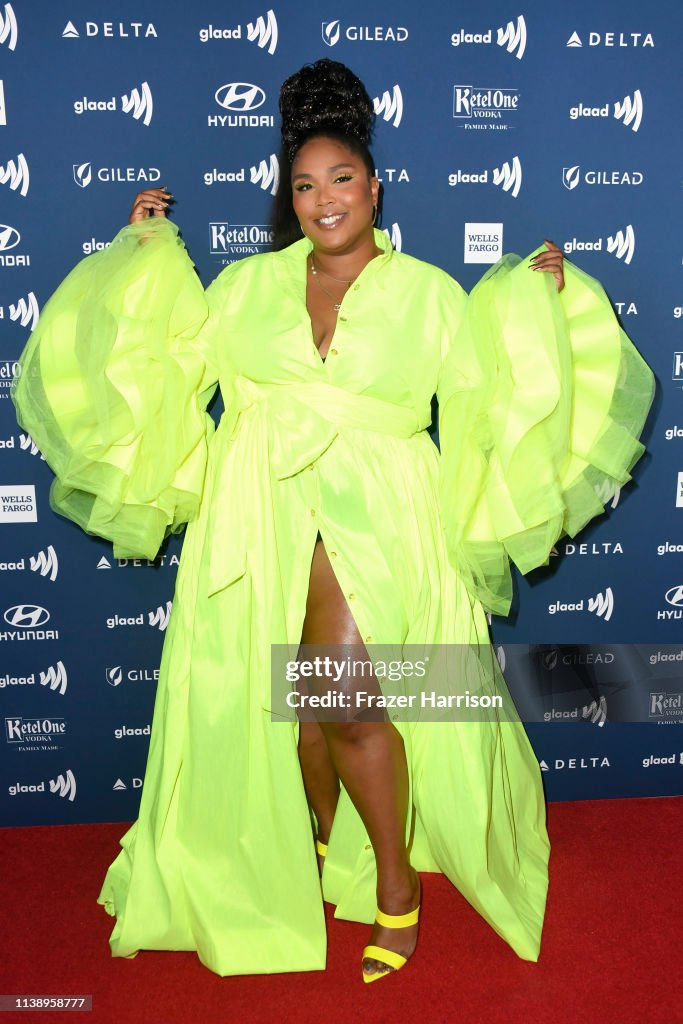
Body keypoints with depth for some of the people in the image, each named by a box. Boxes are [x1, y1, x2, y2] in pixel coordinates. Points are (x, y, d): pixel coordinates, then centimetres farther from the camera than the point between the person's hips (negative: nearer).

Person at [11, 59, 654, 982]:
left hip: (372, 520, -3)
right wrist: (146, 252, 17)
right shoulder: (248, 284, 11)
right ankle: (323, 837, 37)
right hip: (263, 517, 3)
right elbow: (171, 363, 15)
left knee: (348, 703, -12)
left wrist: (535, 301, 2)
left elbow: (487, 392, 4)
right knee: (290, 700, 9)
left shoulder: (429, 293, 5)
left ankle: (395, 879, 12)